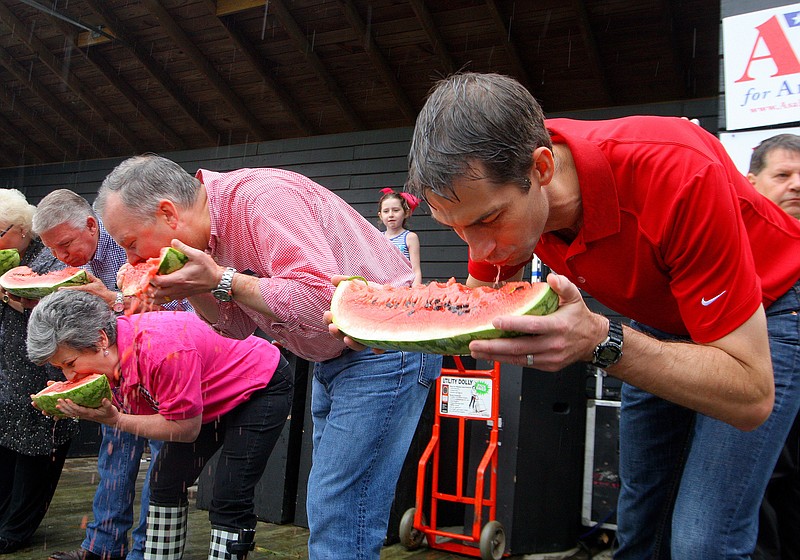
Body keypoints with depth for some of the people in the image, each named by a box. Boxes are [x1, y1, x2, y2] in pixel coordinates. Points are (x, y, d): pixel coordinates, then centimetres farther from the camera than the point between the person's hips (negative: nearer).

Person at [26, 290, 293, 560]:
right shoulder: (108, 350, -11)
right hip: (215, 398, 9)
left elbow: (186, 429, -27)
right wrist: (77, 409, -19)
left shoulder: (162, 349, -37)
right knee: (165, 485, 9)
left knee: (229, 501, -15)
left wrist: (114, 420, -28)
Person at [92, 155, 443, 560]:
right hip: (334, 357, 10)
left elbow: (321, 300, -33)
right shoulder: (212, 228, 5)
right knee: (326, 510, 17)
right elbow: (238, 325, 12)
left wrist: (220, 280, -25)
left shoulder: (262, 198, -24)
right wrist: (195, 289, -7)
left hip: (385, 351, -10)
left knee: (338, 524, -10)